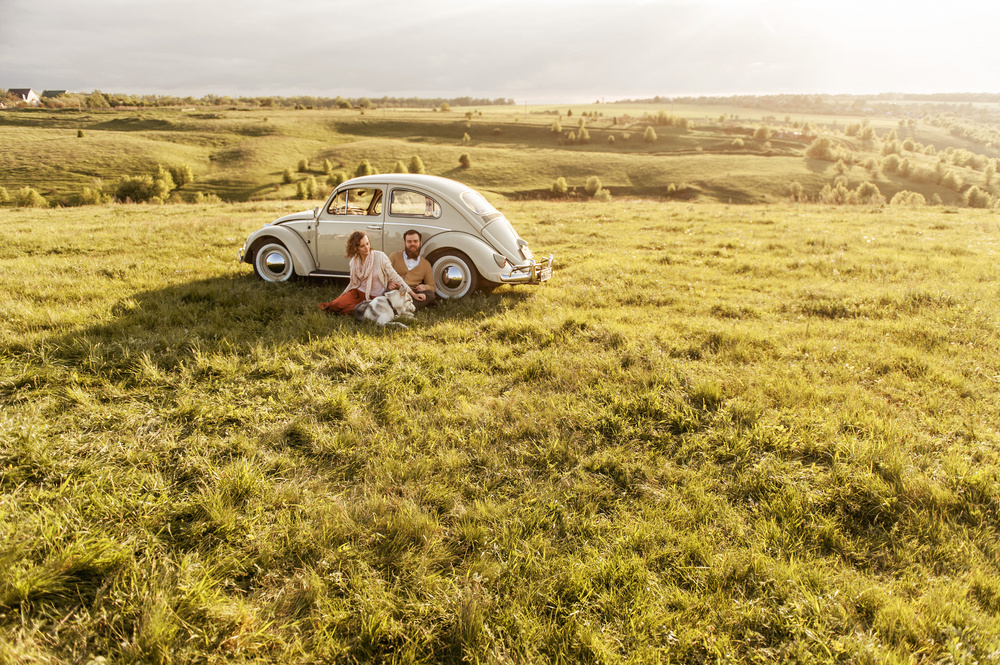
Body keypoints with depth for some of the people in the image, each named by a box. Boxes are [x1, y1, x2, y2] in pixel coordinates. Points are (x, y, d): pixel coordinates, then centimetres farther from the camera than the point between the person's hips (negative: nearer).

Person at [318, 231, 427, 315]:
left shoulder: (380, 257, -12)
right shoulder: (354, 262, 3)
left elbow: (394, 276, -9)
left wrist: (413, 294, -12)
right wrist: (343, 296, 16)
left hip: (375, 297, -3)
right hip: (358, 293, 3)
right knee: (336, 304, -22)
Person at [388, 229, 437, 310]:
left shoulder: (426, 264, 21)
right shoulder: (394, 256, 17)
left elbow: (432, 287, 18)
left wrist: (425, 287, -7)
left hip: (413, 294, 1)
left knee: (430, 294, -29)